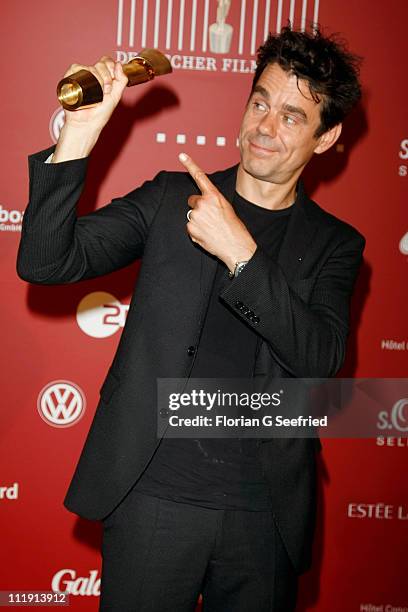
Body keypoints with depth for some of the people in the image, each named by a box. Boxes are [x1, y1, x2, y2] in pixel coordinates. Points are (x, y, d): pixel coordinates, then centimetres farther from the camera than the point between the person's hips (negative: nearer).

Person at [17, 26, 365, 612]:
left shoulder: (335, 244, 5)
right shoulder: (171, 196, 3)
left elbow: (320, 356, -11)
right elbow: (45, 262, -6)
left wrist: (239, 252, -21)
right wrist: (78, 136, -18)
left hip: (266, 516, 1)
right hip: (155, 496, -1)